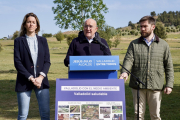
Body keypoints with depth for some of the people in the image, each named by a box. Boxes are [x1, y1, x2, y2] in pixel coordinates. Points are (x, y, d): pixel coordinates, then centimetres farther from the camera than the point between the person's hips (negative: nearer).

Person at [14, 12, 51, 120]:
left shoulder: (43, 40, 12)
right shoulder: (19, 41, 5)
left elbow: (47, 61, 7)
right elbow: (17, 62, -3)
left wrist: (41, 77, -9)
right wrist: (30, 78, -12)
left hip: (41, 80, 2)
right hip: (24, 82, -2)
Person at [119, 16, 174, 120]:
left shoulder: (163, 45, 8)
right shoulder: (134, 44, 8)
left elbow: (169, 66, 8)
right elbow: (129, 59, -5)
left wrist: (169, 84, 0)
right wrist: (125, 72, -26)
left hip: (156, 87, 0)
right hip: (138, 86, 0)